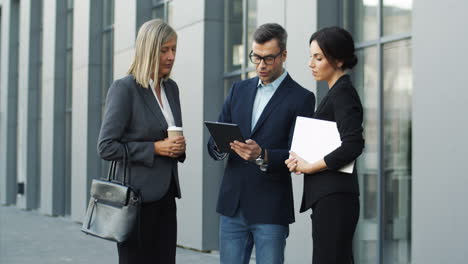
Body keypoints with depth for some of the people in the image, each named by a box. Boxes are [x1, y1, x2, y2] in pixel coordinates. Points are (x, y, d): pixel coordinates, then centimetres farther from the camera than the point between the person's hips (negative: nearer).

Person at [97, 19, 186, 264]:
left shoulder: (171, 87, 12)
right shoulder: (124, 88, -10)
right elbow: (106, 147, -13)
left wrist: (178, 147, 1)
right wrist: (154, 148, -17)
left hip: (165, 195, 7)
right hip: (136, 197, -6)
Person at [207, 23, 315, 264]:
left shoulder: (301, 98, -3)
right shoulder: (239, 90, 13)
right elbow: (213, 143, 10)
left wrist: (262, 156, -26)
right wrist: (219, 146, -14)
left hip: (270, 209, -4)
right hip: (233, 205, 4)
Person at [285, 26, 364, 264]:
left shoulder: (343, 93, -10)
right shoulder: (335, 93, 19)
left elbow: (353, 145, -21)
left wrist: (310, 166, -13)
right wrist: (301, 161, 5)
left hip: (334, 197, -10)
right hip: (326, 198, 10)